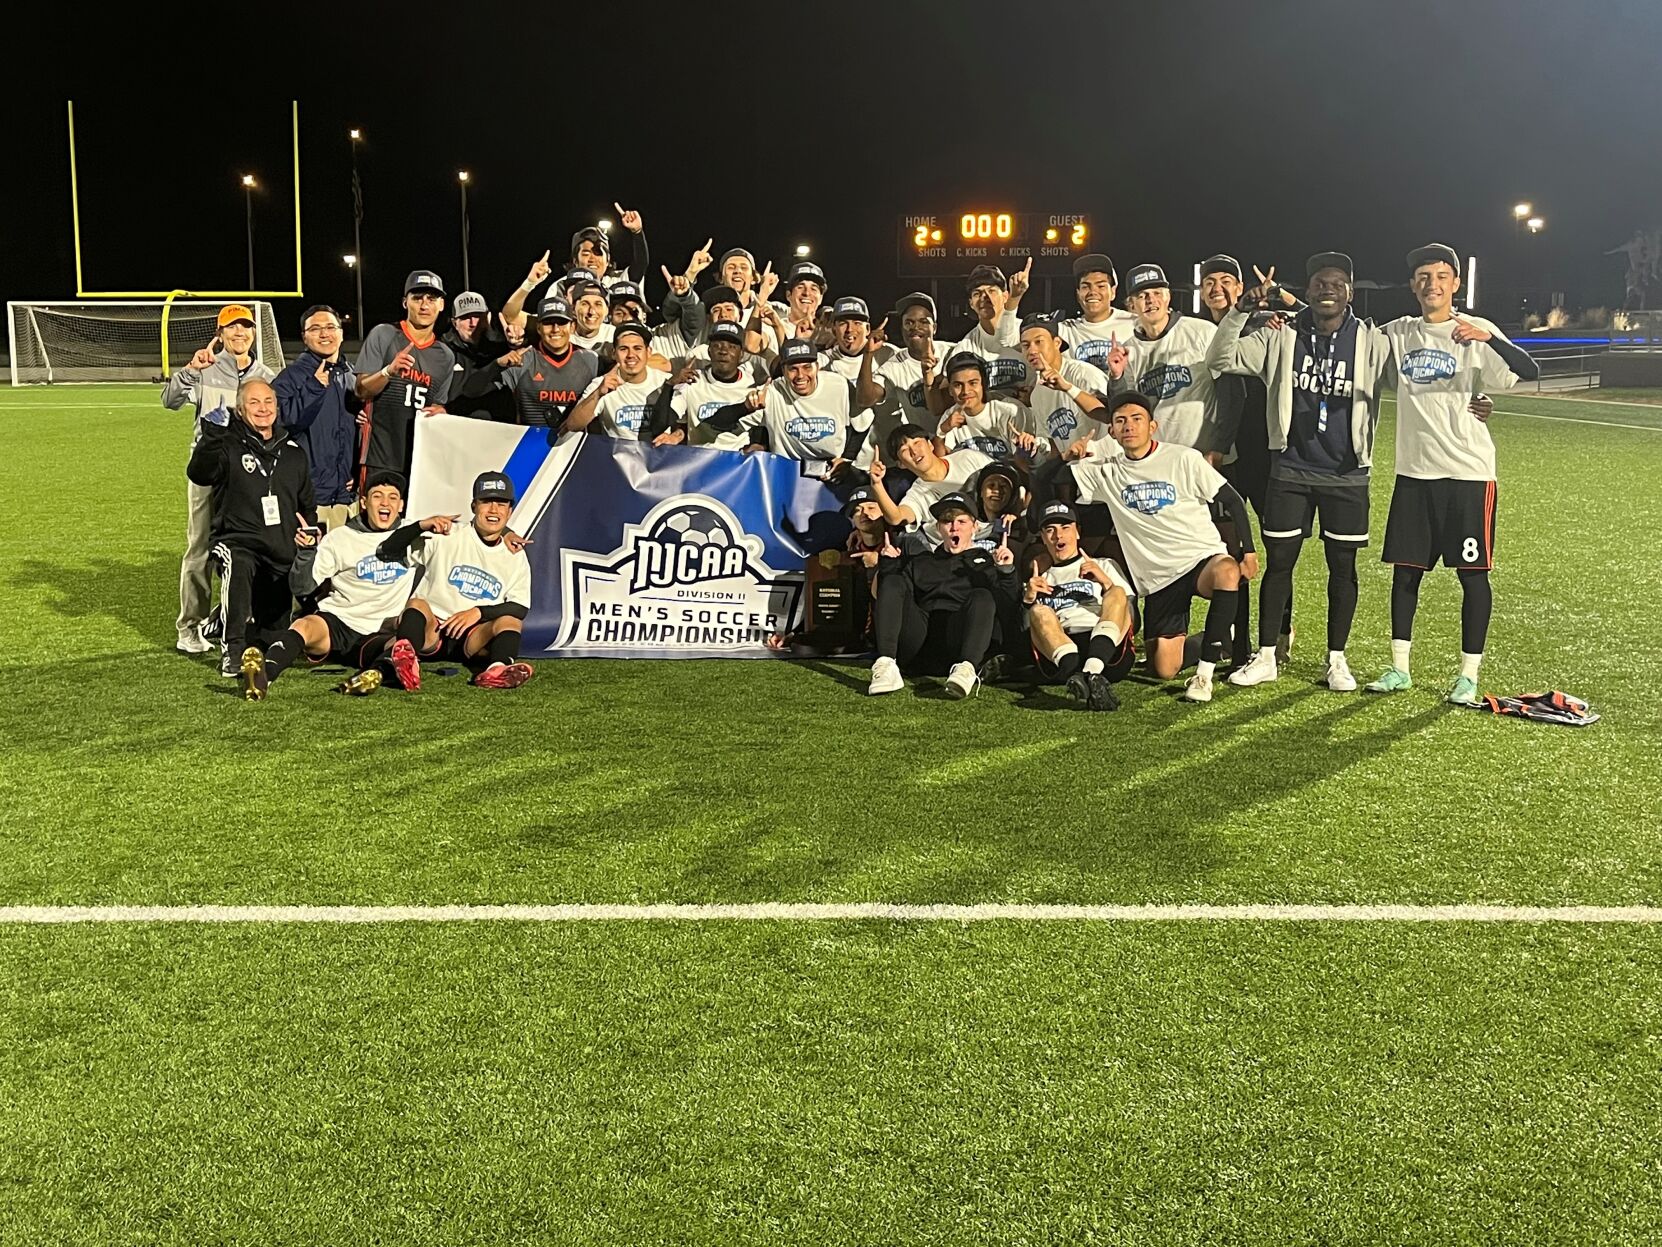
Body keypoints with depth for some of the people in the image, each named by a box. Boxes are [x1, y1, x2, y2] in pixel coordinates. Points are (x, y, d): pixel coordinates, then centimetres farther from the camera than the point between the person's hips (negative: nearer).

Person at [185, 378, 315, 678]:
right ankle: (233, 652, -32)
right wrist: (212, 435, -32)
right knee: (238, 569, -41)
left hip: (284, 552, 5)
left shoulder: (293, 452, 16)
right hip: (238, 542, -5)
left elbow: (306, 505, 26)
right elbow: (199, 474, -20)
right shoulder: (229, 445, 1)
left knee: (274, 631, 7)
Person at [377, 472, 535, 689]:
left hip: (476, 638, 1)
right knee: (417, 604, -30)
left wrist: (479, 612, -12)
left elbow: (521, 608, 4)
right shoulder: (446, 536, 6)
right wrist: (421, 526, -12)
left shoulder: (516, 556, 14)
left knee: (510, 620, -26)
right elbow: (385, 552, 3)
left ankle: (499, 668, -59)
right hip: (432, 631, -1)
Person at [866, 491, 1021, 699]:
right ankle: (886, 666, -36)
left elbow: (1008, 608, 8)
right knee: (893, 583, -14)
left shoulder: (987, 561, 25)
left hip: (960, 643, -2)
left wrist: (1007, 571, -6)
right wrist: (890, 563, 6)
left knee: (982, 597, -27)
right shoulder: (920, 563, 32)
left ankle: (966, 669, -55)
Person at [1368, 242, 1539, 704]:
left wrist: (1488, 337, -35)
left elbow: (1529, 371, -17)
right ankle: (1399, 667, 17)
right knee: (1405, 570, 7)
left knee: (1472, 573, 0)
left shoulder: (1477, 332, -4)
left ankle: (1469, 675, 9)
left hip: (1468, 471, -3)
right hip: (1413, 472, 4)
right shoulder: (1396, 334, 8)